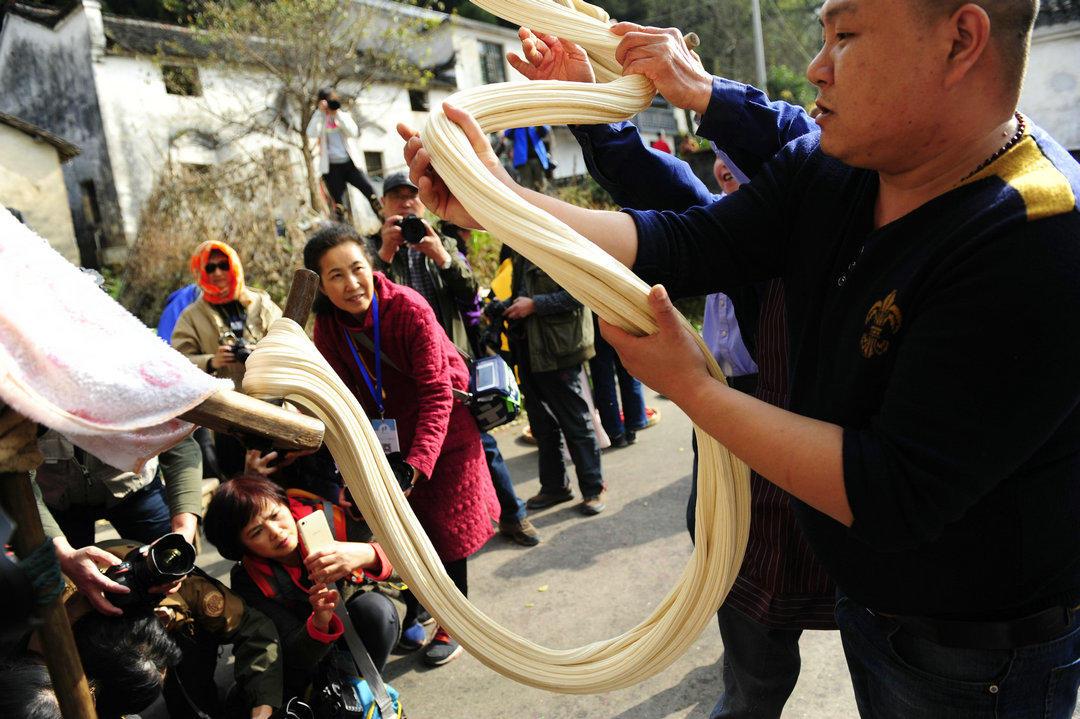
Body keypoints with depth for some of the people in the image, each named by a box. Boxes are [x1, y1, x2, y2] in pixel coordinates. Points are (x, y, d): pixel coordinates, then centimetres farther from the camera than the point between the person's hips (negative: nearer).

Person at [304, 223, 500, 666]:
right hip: (391, 436, 5)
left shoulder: (409, 307, -26)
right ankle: (412, 612, 39)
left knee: (446, 528, 4)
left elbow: (436, 393, -27)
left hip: (444, 428, -4)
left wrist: (417, 463, -34)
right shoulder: (327, 325, -10)